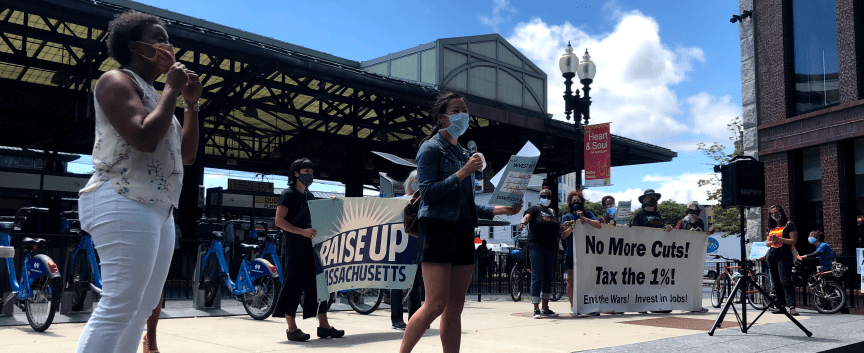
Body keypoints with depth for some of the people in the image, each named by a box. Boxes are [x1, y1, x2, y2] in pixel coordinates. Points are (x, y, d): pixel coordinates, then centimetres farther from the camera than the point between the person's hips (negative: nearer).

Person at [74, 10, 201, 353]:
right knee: (119, 306, -16)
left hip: (159, 209, 10)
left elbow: (187, 153, 23)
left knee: (144, 306, 8)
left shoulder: (154, 96, 25)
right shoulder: (116, 81, -2)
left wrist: (191, 104, 14)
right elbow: (144, 138, -20)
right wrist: (171, 89, -8)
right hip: (125, 204, -10)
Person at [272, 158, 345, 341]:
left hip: (311, 245, 8)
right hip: (294, 246, -8)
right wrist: (302, 231, -22)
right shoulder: (288, 194, -6)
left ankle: (323, 326, 13)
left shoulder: (309, 195, 18)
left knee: (318, 283, 7)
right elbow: (279, 221, -14)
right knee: (293, 285, -3)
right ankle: (292, 329, 4)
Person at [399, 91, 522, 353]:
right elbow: (428, 193, -13)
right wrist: (462, 173, -15)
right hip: (438, 229, -7)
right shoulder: (431, 148, -1)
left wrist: (501, 210, 10)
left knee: (455, 308, 5)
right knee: (436, 304, -13)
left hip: (463, 232, 7)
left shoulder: (463, 152, 21)